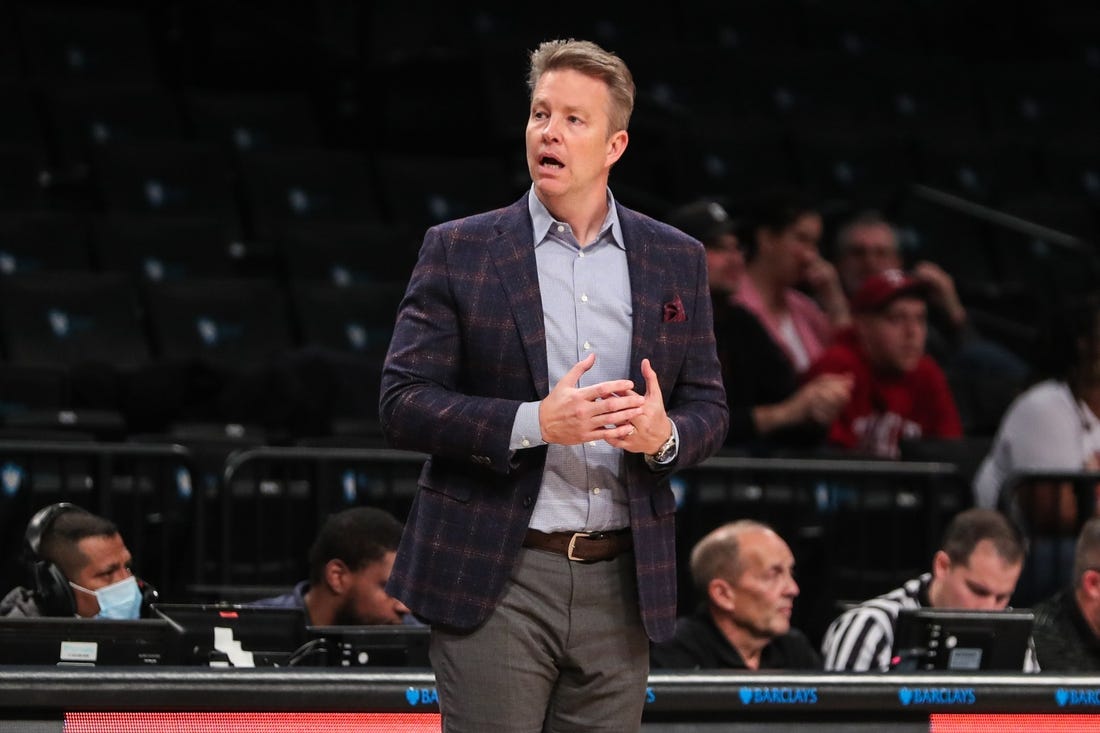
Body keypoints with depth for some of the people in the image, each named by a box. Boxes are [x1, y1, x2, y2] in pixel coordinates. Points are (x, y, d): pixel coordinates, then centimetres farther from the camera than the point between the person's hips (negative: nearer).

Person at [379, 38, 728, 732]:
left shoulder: (677, 259, 10)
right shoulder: (458, 251, 1)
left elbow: (708, 407, 13)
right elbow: (403, 403, -4)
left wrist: (665, 434, -11)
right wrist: (534, 422, -17)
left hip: (621, 579, 3)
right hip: (493, 576, -3)